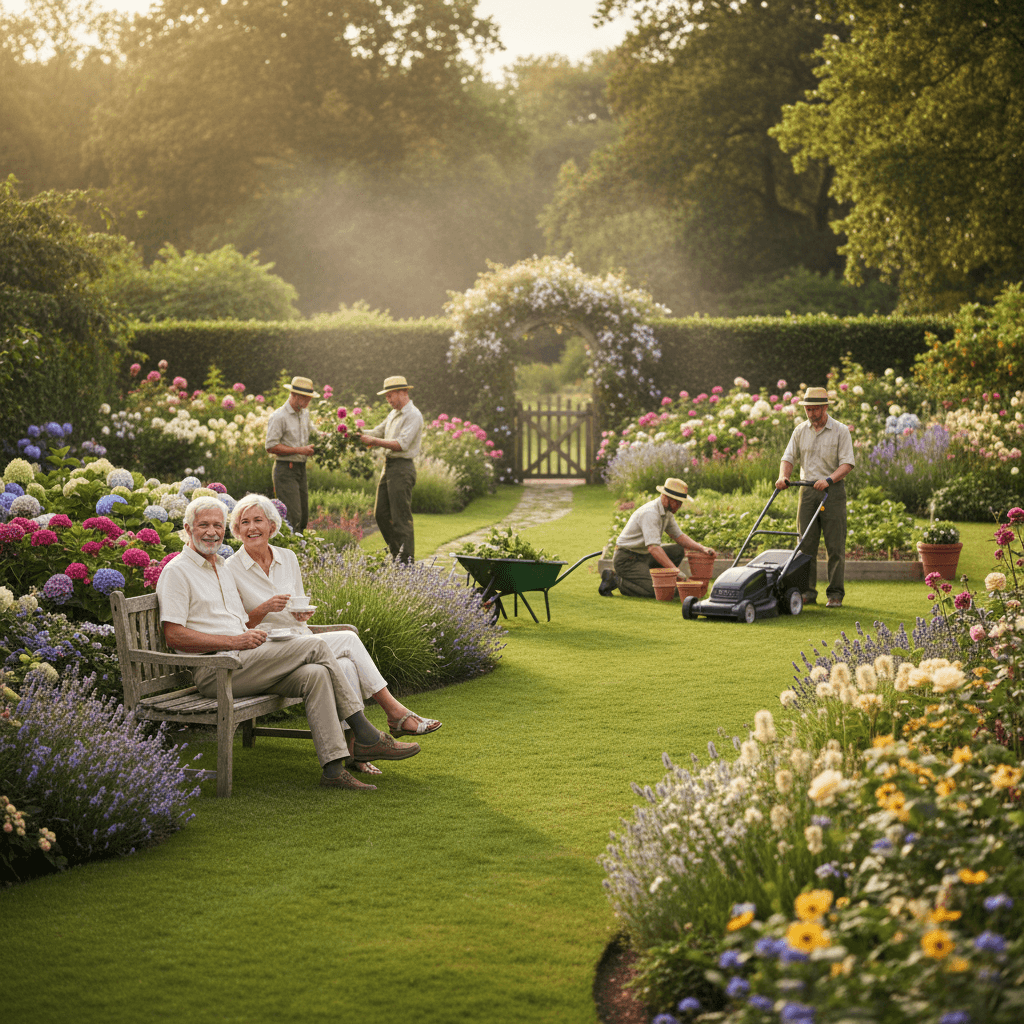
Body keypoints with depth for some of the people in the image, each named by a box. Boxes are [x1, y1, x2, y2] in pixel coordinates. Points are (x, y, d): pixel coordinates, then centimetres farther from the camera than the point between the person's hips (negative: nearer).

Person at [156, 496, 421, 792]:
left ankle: (334, 766, -24)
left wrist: (252, 635, 5)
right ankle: (365, 736, -10)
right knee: (315, 647, -17)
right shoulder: (177, 571, -3)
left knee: (316, 674, -19)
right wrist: (235, 641, -17)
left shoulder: (221, 567, 24)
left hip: (242, 665, 8)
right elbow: (174, 635, -13)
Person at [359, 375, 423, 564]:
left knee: (401, 518, -8)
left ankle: (407, 561, -3)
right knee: (381, 513, 11)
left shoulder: (413, 415, -12)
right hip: (389, 466, 10)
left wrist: (374, 441, -20)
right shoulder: (393, 414, 18)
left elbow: (402, 444, -21)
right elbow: (378, 431, 24)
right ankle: (397, 554, 19)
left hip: (402, 468, -10)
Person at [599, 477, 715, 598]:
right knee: (654, 591, -24)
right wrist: (675, 570, -36)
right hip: (627, 559, -10)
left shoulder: (667, 513, 7)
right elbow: (653, 547, -33)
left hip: (643, 555, 10)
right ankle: (614, 579, -8)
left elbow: (679, 537, 14)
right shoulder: (650, 513, -25)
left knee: (680, 550, 4)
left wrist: (702, 548, -1)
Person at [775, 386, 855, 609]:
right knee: (806, 544, 1)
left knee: (835, 546, -3)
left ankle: (835, 594, 1)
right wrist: (783, 476, -13)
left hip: (832, 490, -4)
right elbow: (789, 457, 7)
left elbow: (847, 463, -10)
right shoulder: (800, 431, 9)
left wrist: (828, 480, -25)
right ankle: (808, 592, 6)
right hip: (807, 490, 4)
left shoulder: (841, 431, -3)